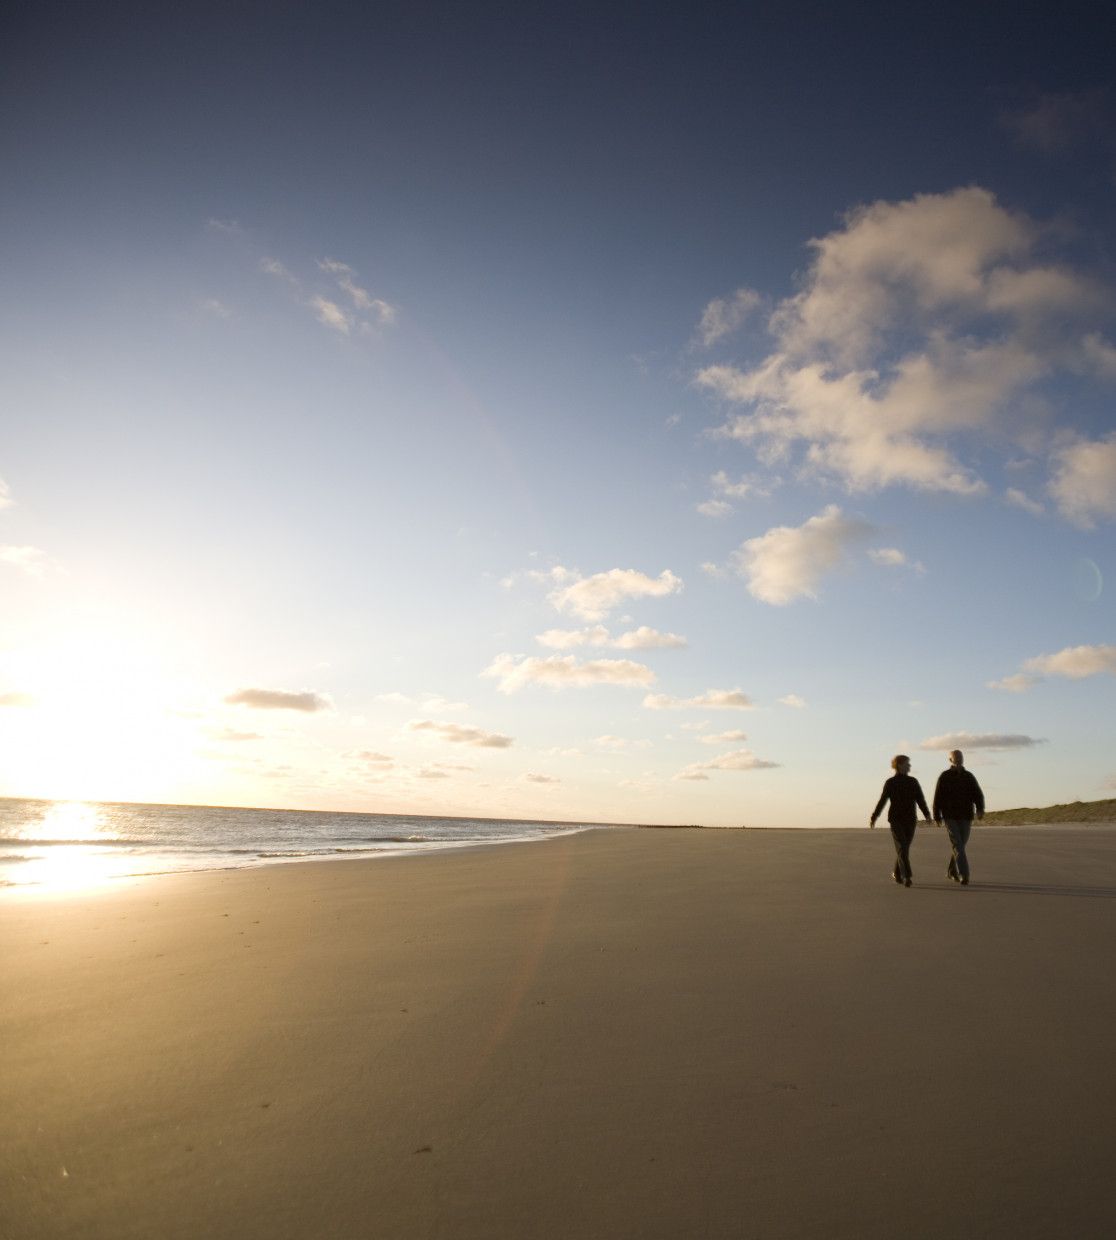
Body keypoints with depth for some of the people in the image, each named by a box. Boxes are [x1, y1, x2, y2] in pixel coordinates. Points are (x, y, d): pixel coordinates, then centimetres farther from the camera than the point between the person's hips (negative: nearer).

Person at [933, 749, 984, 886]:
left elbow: (977, 794, -3)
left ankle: (951, 872, 28)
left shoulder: (969, 776, 8)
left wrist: (980, 808, -22)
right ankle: (964, 876, -18)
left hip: (965, 817, 3)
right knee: (958, 845, -14)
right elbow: (937, 797, 1)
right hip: (950, 817, -3)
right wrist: (937, 816, -2)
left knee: (960, 846, 10)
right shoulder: (944, 777, 1)